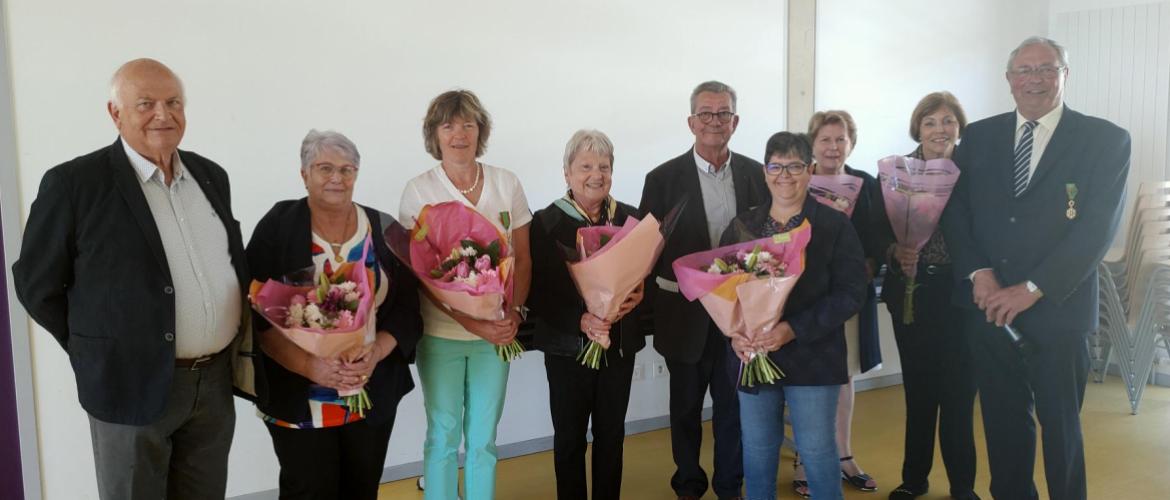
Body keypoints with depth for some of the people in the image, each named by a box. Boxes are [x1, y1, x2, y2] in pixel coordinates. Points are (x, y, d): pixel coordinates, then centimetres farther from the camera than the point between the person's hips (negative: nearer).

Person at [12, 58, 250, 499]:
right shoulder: (74, 183, -11)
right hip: (133, 384, -4)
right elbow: (36, 283, -4)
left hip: (216, 380, 5)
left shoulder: (211, 176, 6)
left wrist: (240, 341, 8)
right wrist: (96, 355, -2)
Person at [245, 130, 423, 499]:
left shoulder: (383, 230, 2)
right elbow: (258, 313, -9)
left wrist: (376, 352, -17)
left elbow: (407, 305, 0)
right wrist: (309, 365, -21)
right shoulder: (277, 226, -5)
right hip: (297, 399, -2)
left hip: (374, 396, 3)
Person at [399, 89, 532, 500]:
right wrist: (472, 323, -17)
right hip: (440, 333, -2)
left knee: (483, 436, 12)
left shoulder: (507, 184, 2)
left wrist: (514, 312, -9)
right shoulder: (418, 191, -5)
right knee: (443, 436, 8)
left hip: (497, 332, 2)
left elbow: (522, 259, 6)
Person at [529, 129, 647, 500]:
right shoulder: (546, 222, -7)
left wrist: (638, 295, -15)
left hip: (620, 344, 3)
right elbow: (537, 293, -11)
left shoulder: (630, 218, 3)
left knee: (612, 435, 14)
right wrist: (581, 320, -25)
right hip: (568, 346, -3)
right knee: (570, 437, 9)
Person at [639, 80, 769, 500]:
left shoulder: (756, 175, 2)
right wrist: (653, 313, -9)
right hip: (687, 315, -2)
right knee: (686, 409, 14)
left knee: (734, 407, 13)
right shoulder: (663, 178, -6)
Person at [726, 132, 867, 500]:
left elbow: (851, 293, -11)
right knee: (756, 453, 13)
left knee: (818, 453, 6)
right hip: (753, 357, 3)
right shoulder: (742, 227, 7)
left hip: (812, 358, -3)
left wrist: (794, 329, -20)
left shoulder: (836, 226, -4)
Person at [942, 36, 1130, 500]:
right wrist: (978, 273, -11)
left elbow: (1098, 228, -10)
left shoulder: (1106, 139, -3)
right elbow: (955, 212, 4)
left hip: (1056, 310, -3)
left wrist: (1031, 289, -17)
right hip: (988, 306, 3)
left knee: (1060, 424, 11)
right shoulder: (978, 136, 7)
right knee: (1003, 420, 14)